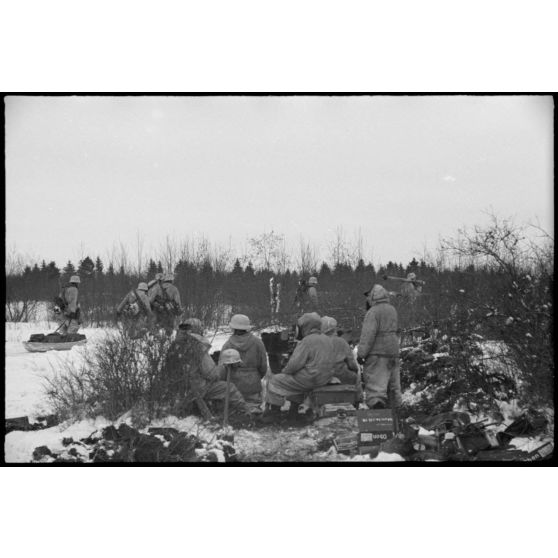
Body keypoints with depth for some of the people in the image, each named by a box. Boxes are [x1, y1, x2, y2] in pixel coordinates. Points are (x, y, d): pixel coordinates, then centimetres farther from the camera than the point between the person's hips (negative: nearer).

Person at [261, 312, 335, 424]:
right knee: (296, 381, 35)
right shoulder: (327, 340, 8)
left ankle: (274, 412, 9)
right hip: (324, 378, 9)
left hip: (309, 379, -9)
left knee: (276, 381, 4)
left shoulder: (307, 341, -18)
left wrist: (285, 371, -1)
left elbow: (295, 363, -21)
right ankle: (294, 410, 33)